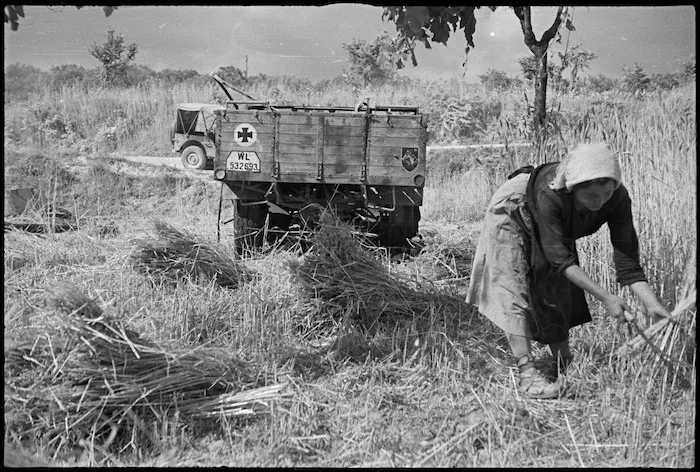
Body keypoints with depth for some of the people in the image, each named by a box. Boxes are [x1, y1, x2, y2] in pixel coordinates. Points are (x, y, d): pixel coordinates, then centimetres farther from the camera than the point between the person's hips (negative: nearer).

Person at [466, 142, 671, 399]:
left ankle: (566, 366, 21)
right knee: (515, 294, -15)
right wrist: (605, 297, -41)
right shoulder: (550, 194, -44)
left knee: (558, 294, 8)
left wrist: (653, 304, -38)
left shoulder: (617, 199, -30)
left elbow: (627, 259, -27)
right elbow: (561, 259, -39)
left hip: (552, 229, 5)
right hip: (512, 219, -5)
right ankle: (527, 373, -16)